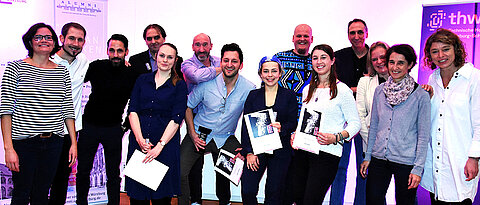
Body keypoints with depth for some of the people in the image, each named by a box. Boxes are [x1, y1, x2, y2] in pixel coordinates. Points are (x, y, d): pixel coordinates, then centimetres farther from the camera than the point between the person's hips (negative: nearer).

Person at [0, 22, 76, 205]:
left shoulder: (62, 72, 10)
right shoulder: (16, 68, -1)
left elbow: (68, 110, 10)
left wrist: (73, 143, 6)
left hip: (53, 143, 3)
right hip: (23, 142, -3)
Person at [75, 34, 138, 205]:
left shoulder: (132, 74, -7)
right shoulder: (96, 67, -7)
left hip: (114, 128, -1)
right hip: (89, 125, 1)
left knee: (113, 173, 6)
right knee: (83, 170, 10)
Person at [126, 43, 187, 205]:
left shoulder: (179, 86, 3)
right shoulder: (142, 80, 12)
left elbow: (176, 119, -5)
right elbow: (132, 111, 5)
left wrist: (160, 146, -14)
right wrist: (140, 139, -9)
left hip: (166, 144, -2)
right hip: (139, 141, 3)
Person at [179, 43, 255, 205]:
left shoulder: (248, 89, -8)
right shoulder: (207, 83, -8)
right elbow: (188, 107, 3)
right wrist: (192, 134, -6)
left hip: (225, 139, 1)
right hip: (199, 134, -1)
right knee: (180, 173, -14)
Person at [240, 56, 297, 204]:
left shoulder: (289, 95, 4)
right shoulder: (253, 95, 8)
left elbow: (293, 123, 3)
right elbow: (245, 125, 4)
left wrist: (282, 128, -20)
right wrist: (248, 152, -5)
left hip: (280, 151, -1)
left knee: (274, 193, 2)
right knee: (247, 191, -4)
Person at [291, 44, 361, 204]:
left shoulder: (342, 90, -4)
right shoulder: (308, 89, 15)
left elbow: (355, 123, -3)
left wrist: (335, 138, -19)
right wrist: (295, 134, 4)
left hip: (326, 154, -6)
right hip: (302, 151, 6)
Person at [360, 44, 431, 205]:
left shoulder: (420, 95, -7)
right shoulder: (380, 90, 5)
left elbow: (423, 135, -6)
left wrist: (418, 168, -9)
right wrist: (367, 156, 11)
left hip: (406, 161, -3)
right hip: (379, 159, 4)